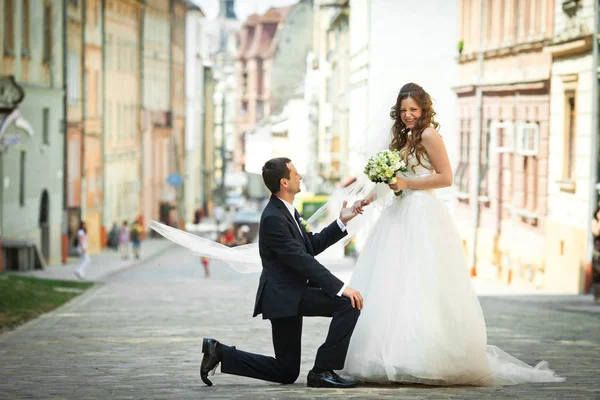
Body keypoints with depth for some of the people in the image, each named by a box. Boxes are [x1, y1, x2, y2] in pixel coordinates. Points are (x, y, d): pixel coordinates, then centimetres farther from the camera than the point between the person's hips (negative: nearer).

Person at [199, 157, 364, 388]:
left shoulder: (286, 211, 12)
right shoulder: (273, 218, -19)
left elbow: (312, 245, 19)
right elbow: (301, 260, -25)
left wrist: (341, 222, 12)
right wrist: (341, 288, -27)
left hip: (289, 294, 10)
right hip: (284, 295, -10)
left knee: (286, 373, 15)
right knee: (349, 304, -20)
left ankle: (219, 352, 14)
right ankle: (323, 371, -14)